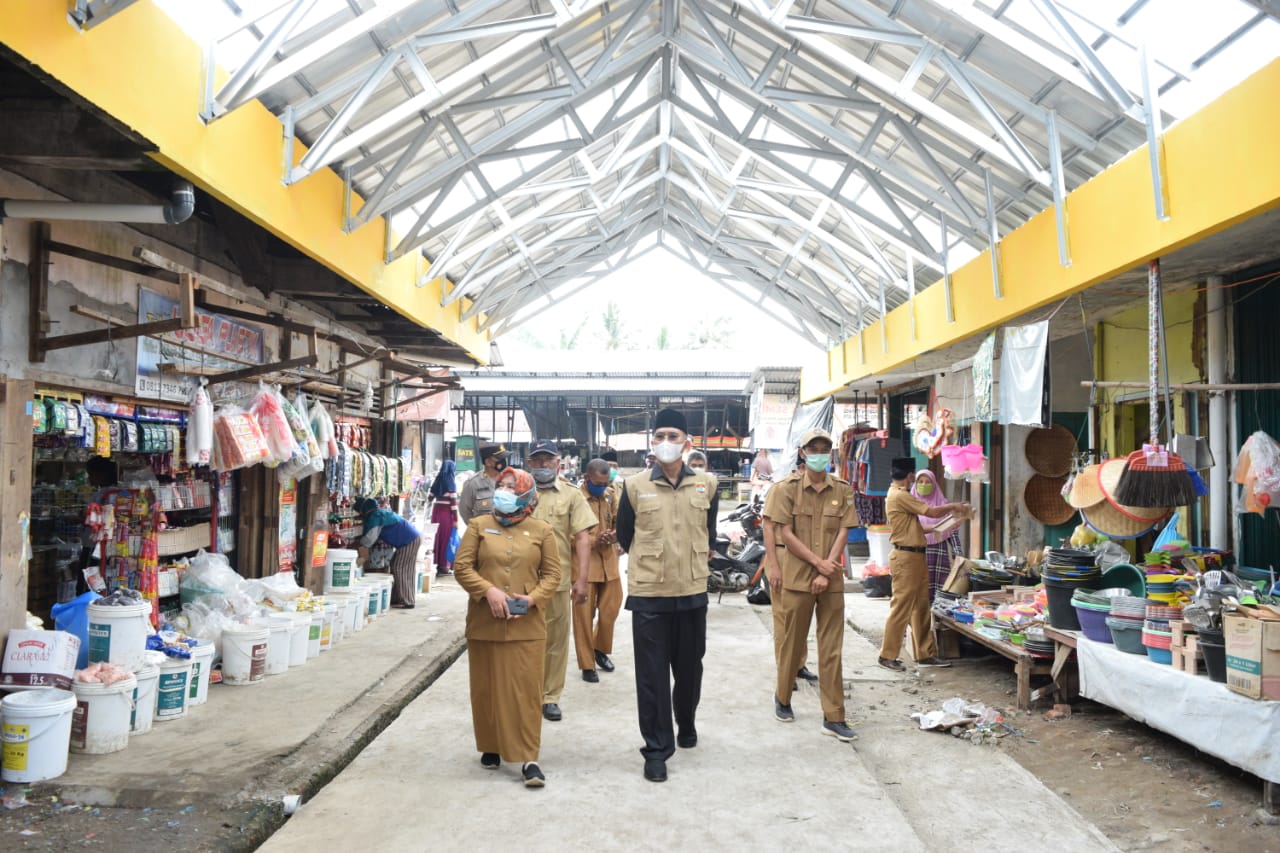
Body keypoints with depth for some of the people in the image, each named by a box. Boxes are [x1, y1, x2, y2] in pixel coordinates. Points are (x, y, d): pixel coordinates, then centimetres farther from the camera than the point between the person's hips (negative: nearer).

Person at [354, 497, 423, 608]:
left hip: (410, 540, -10)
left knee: (400, 569, -6)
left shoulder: (375, 517, -13)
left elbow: (369, 539, -14)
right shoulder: (380, 513, 18)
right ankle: (398, 599, 18)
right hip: (413, 537, 10)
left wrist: (358, 544, 2)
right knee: (397, 568, 13)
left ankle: (407, 602, -4)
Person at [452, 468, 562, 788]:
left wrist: (532, 598, -12)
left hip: (527, 625, -1)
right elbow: (462, 566, 0)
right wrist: (489, 591, -14)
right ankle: (491, 747, 26)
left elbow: (552, 574, 5)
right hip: (484, 622, 1)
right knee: (486, 688, 9)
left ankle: (529, 757, 2)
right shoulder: (479, 525, 6)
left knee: (526, 689, -2)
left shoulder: (541, 530, 5)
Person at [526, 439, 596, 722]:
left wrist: (581, 579, -5)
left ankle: (550, 696, 20)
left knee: (556, 641, 6)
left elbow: (582, 538, 3)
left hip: (557, 580, 0)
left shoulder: (571, 495, 6)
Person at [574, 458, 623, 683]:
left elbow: (621, 522, 10)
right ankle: (587, 664, 14)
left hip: (609, 561, 5)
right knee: (584, 615, 2)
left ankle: (600, 649, 35)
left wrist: (616, 534, -13)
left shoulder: (612, 494, 5)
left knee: (610, 610, 10)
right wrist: (594, 541, -24)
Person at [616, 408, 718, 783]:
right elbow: (625, 535, 8)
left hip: (692, 592, 2)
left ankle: (687, 724, 40)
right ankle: (657, 748, 12)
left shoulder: (706, 486, 2)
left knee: (689, 667, 15)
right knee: (651, 673, 1)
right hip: (648, 594, -2)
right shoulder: (634, 486, -4)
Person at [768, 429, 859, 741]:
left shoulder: (842, 490, 4)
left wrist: (826, 572, -11)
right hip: (797, 577, -1)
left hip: (831, 580, 1)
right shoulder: (791, 488, -1)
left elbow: (843, 534, -1)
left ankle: (833, 717, 6)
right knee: (793, 643, 9)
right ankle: (782, 698, 30)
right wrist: (818, 562, -12)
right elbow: (786, 534, -5)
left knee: (832, 649, 2)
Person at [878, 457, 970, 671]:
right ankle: (887, 655, 2)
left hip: (915, 557, 10)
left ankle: (925, 654, 19)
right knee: (901, 607, -5)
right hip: (906, 557, -10)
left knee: (921, 607, 13)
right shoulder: (899, 496, -16)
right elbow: (932, 512, -16)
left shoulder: (898, 495, 17)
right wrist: (954, 507, 0)